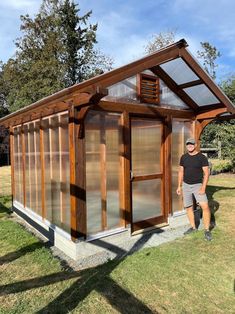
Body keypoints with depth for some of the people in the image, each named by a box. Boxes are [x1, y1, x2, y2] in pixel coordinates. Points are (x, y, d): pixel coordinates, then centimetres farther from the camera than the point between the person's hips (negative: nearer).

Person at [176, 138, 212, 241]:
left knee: (205, 206, -15)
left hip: (197, 185, -4)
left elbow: (206, 173, -11)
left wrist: (203, 187, -19)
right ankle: (193, 227, 27)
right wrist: (179, 186, 6)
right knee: (188, 207, 10)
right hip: (186, 185, 4)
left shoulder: (202, 157, -10)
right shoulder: (183, 157, 3)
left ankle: (207, 230, 0)